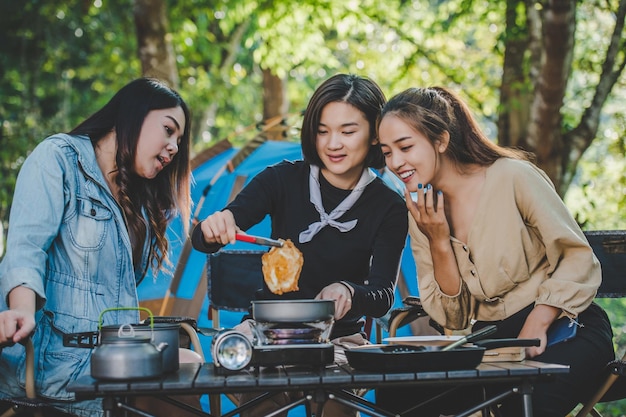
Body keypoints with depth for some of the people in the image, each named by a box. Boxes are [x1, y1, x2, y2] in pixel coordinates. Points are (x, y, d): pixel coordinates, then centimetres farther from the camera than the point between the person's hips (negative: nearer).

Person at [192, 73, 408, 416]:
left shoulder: (389, 208, -4)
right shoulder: (284, 179, -5)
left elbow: (384, 297, -11)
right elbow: (201, 241, -10)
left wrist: (349, 293, -35)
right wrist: (213, 229, -36)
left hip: (339, 339, 0)